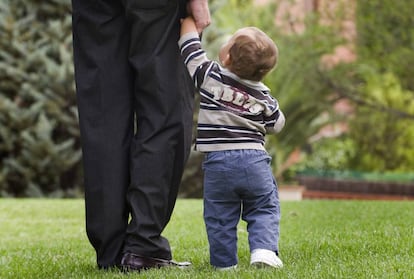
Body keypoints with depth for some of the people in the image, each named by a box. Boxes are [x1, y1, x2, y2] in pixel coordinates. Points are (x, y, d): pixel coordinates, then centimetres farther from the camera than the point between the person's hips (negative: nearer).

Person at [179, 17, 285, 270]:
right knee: (264, 210, 11)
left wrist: (189, 18, 22)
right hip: (255, 159, 1)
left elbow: (190, 45, 6)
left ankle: (224, 261, 8)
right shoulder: (262, 96, 2)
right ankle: (264, 249, -7)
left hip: (217, 161, -1)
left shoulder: (208, 75, -5)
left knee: (219, 216, 8)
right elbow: (277, 124, 14)